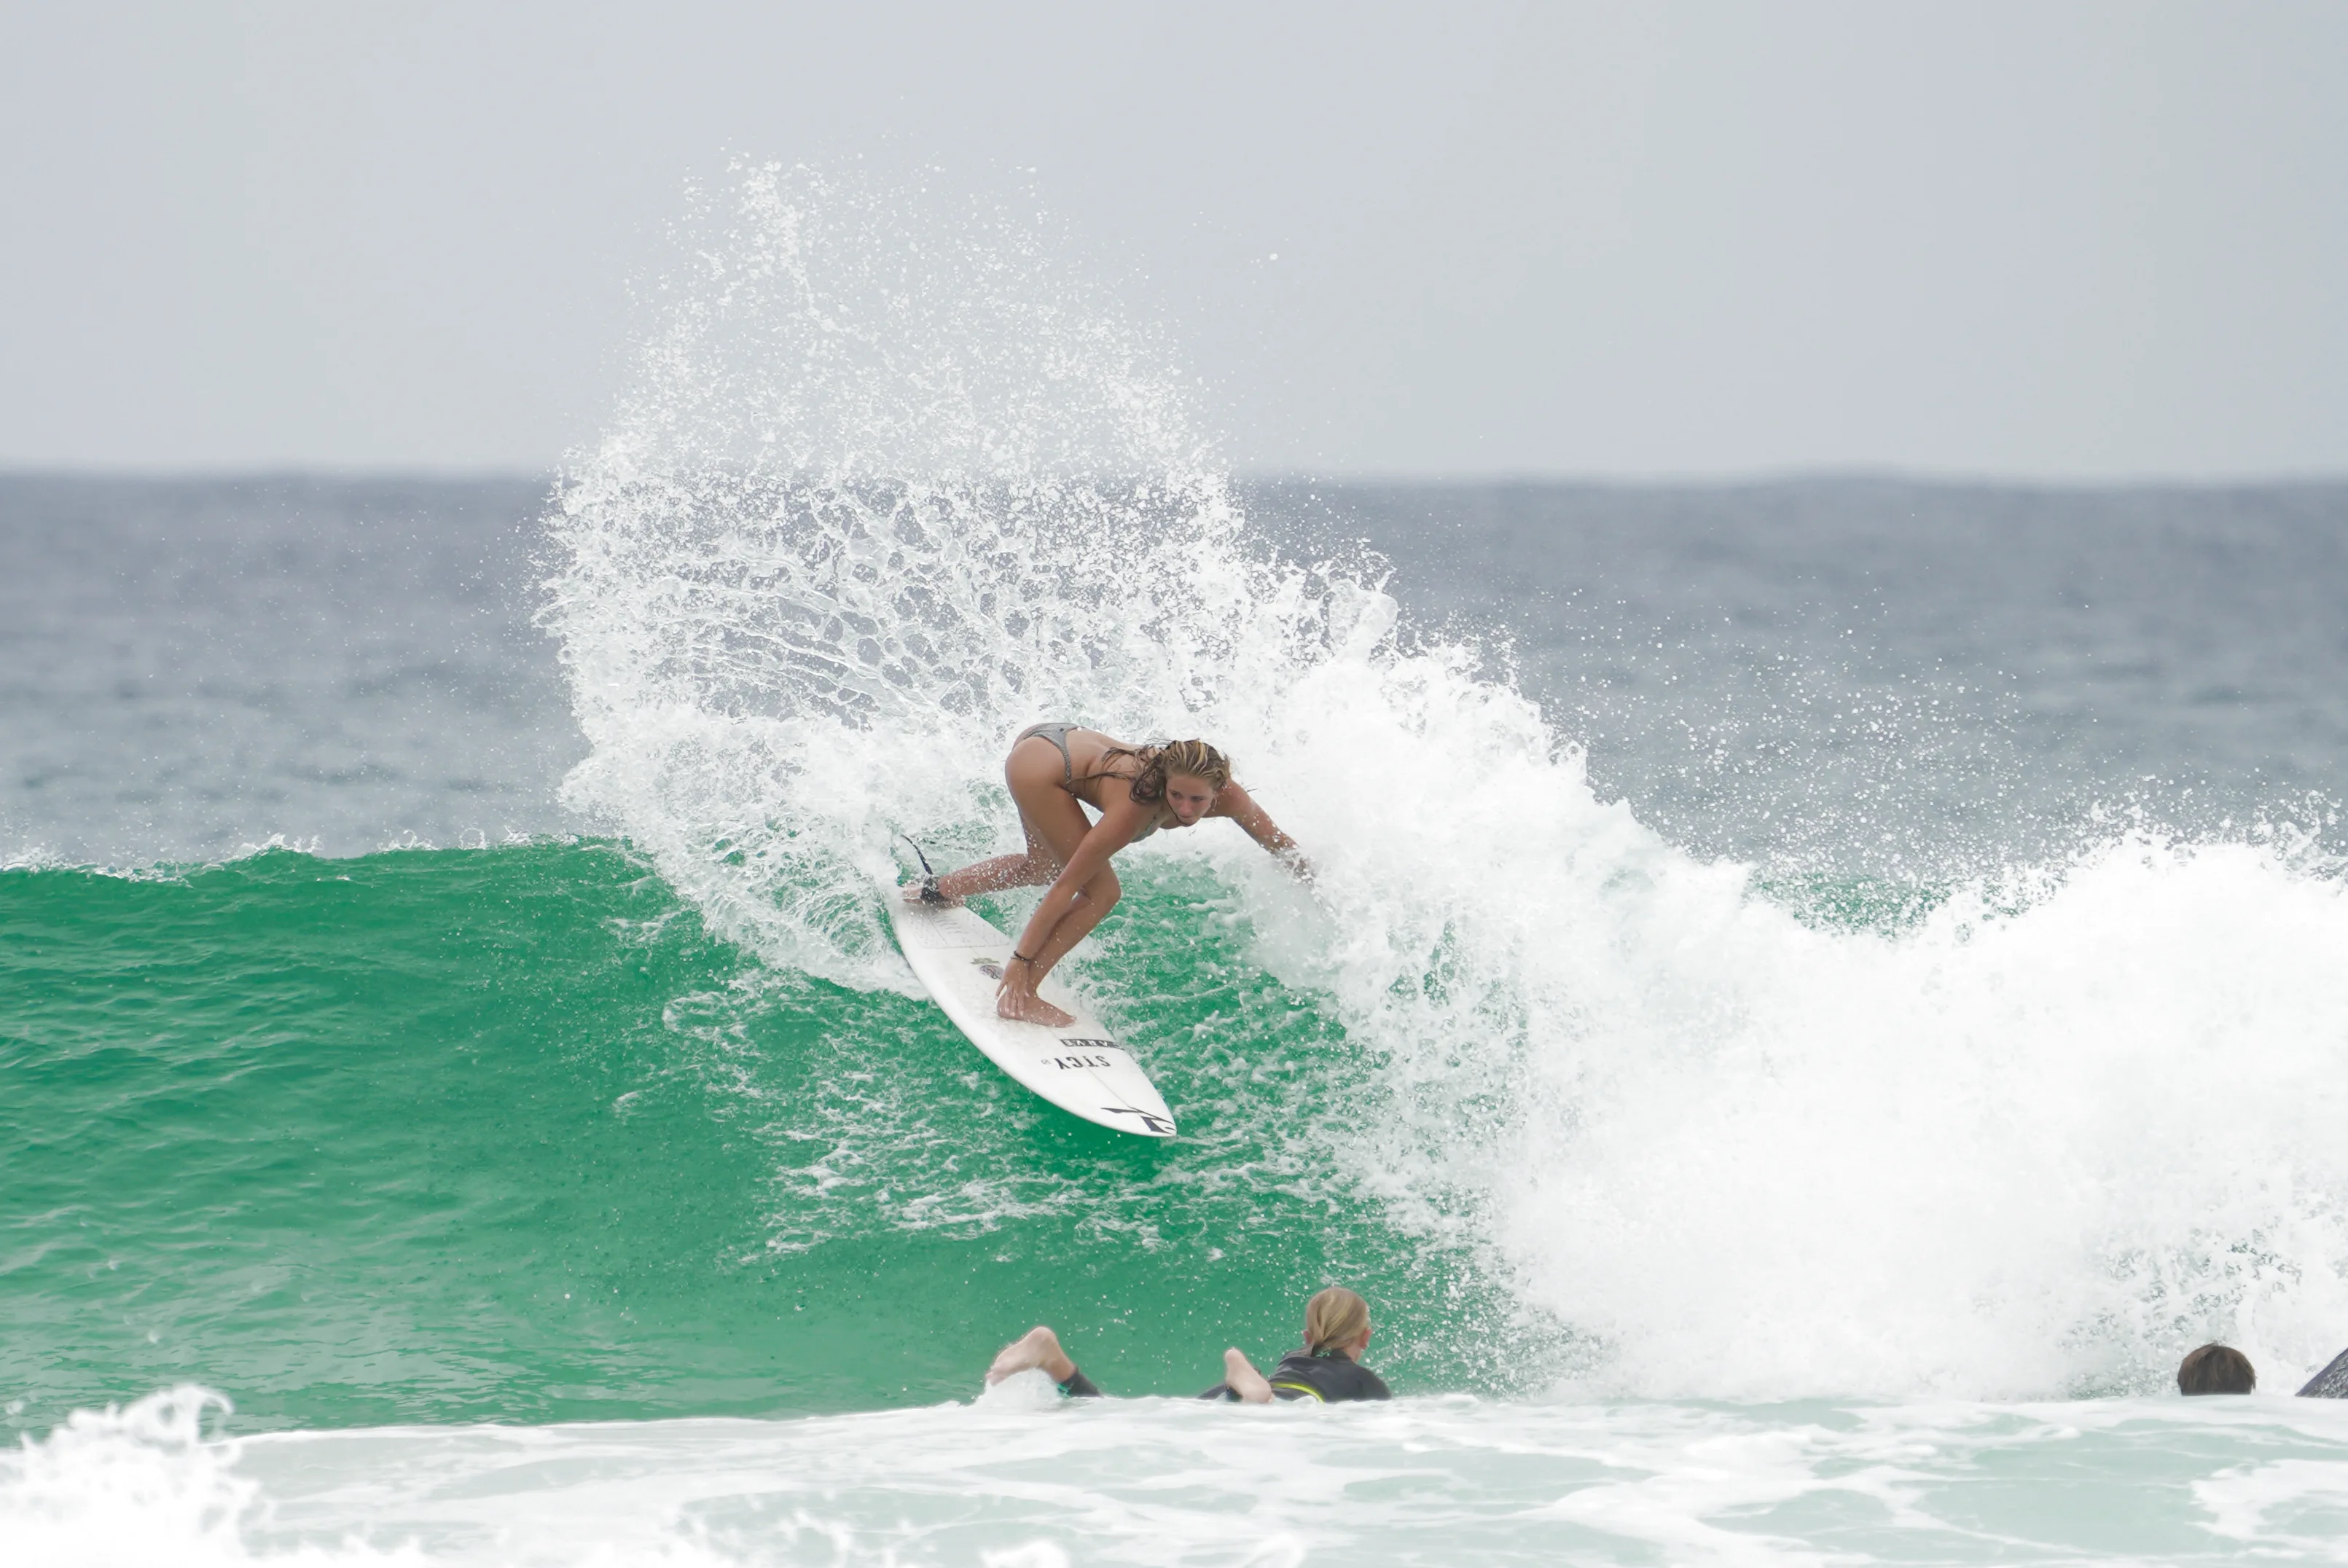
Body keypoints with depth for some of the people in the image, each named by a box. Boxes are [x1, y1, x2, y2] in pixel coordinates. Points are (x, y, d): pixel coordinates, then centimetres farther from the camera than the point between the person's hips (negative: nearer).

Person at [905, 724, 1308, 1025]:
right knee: (1101, 892, -13)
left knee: (1043, 867, 31)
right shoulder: (1134, 807, -37)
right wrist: (1021, 960, -28)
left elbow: (1281, 847, -4)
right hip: (1037, 765, -8)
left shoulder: (1228, 798, -23)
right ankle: (1018, 995, -8)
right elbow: (1067, 886, -32)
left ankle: (940, 890, 52)